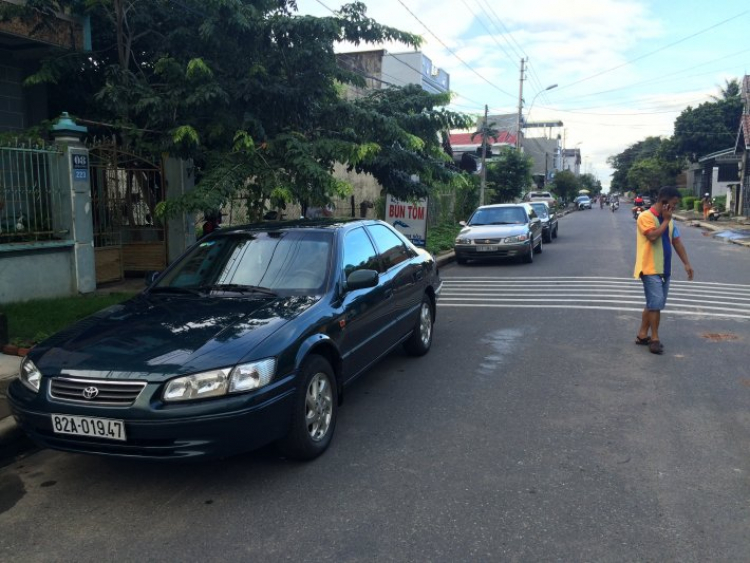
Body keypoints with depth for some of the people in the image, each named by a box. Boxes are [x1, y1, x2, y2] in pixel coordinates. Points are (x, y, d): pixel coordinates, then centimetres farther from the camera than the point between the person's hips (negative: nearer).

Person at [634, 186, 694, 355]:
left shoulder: (669, 220, 13)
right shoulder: (646, 216, -12)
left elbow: (677, 241, 15)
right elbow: (653, 236, -26)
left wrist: (686, 263, 10)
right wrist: (666, 220, -14)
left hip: (664, 269, 8)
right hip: (650, 269, -8)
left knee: (653, 304, 11)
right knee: (656, 303, -9)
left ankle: (642, 335, 20)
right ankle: (654, 339, 0)